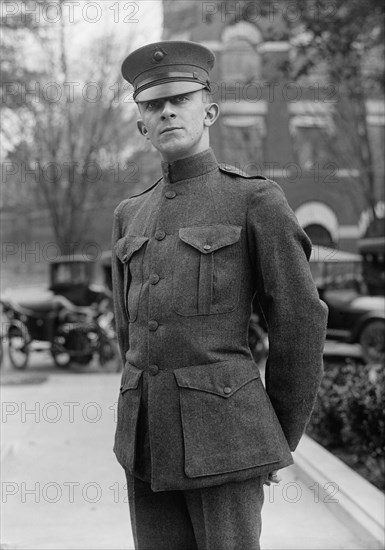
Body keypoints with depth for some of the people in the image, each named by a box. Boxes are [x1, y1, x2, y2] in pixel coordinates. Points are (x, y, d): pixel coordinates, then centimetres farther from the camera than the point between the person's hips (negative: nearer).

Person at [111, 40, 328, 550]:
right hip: (148, 432, 5)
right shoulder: (132, 215, 14)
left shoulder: (257, 200, -3)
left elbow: (302, 323, -2)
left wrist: (279, 441, 3)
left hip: (223, 429, -5)